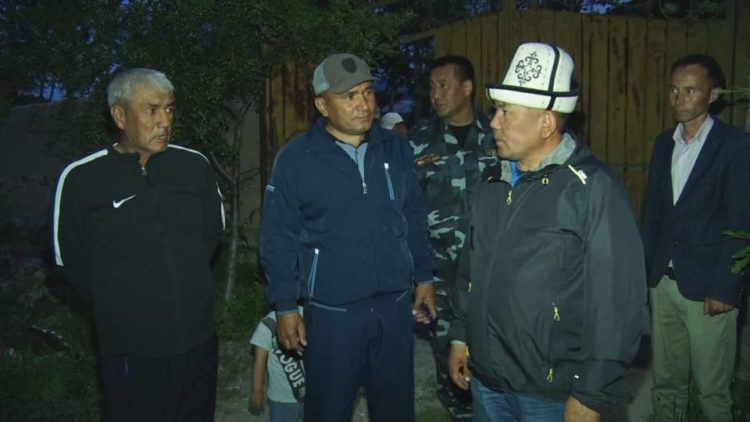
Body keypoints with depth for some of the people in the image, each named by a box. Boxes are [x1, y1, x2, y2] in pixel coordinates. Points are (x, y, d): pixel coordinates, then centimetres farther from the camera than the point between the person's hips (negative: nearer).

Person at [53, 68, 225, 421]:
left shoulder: (195, 165, -3)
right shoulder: (81, 178, -11)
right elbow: (70, 260, 0)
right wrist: (118, 303, 4)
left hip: (198, 340, 3)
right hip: (130, 349, -3)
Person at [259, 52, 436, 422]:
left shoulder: (395, 149, 3)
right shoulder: (295, 158, -9)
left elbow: (414, 218, 11)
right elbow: (278, 239, -6)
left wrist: (424, 277, 10)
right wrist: (285, 306, -7)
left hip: (395, 306, 4)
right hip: (331, 313, -3)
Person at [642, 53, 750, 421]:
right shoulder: (664, 143, 10)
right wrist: (644, 268, 7)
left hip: (707, 287, -5)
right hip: (663, 281, 5)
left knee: (711, 389, 6)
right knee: (666, 381, 15)